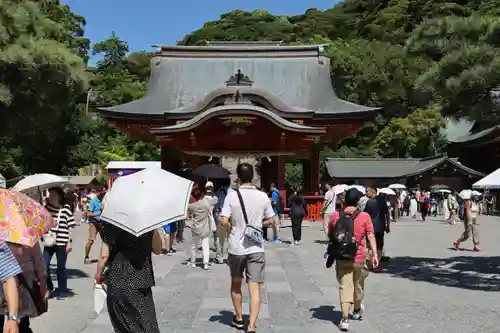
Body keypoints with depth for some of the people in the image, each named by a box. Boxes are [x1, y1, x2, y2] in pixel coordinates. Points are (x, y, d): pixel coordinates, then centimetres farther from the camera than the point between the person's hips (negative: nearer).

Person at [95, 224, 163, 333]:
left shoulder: (111, 225, -8)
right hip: (142, 279, 2)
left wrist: (98, 274, 4)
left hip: (119, 282, -2)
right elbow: (157, 250, 4)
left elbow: (104, 255, -12)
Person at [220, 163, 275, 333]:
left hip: (236, 248, 0)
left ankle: (239, 319, 34)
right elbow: (270, 221, 4)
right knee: (255, 288, 1)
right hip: (256, 248, 1)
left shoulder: (232, 196, -9)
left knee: (236, 284, 20)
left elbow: (224, 221, -17)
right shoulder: (263, 196, -2)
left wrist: (231, 230, 3)